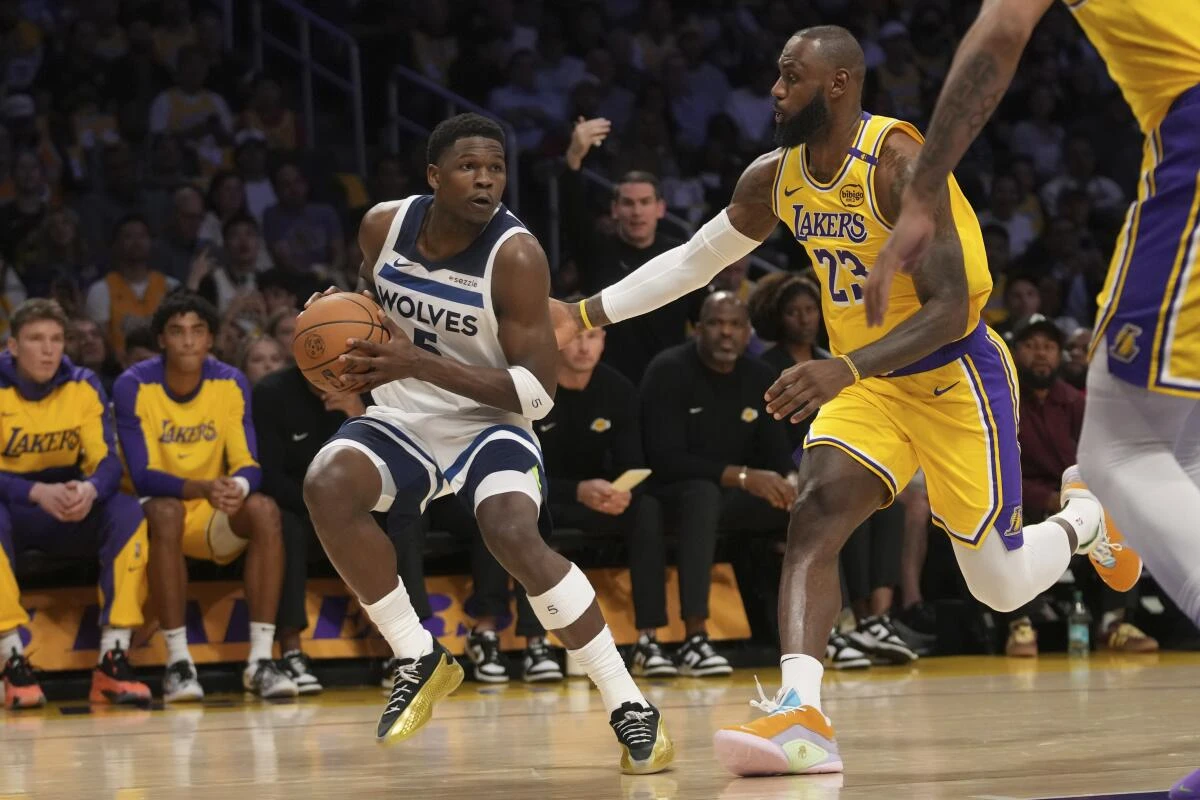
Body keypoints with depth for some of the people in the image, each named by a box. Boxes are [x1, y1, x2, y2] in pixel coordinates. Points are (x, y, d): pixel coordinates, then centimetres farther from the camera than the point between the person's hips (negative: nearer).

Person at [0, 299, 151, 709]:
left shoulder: (83, 386, -4)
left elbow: (108, 460, -9)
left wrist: (89, 490, -33)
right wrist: (39, 493, -38)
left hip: (69, 513, 3)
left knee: (128, 512, -25)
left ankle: (112, 661, -28)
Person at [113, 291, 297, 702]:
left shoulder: (231, 383, -5)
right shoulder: (134, 386, -14)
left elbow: (249, 466, -9)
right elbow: (142, 477, -21)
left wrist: (236, 488, -36)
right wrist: (202, 488, -40)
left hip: (216, 520, 3)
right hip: (156, 511, -3)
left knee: (264, 509, -28)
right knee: (166, 512, -37)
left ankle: (261, 659, -28)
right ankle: (177, 662, -34)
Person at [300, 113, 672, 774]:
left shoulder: (515, 255, -21)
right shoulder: (384, 225, -6)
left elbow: (538, 392, -22)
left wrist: (419, 362, -30)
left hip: (488, 424, -4)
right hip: (403, 420, 4)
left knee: (515, 536, -33)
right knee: (326, 485, -27)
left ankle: (629, 707, -22)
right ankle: (420, 660, -11)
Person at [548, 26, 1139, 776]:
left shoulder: (900, 163, -25)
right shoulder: (775, 178, -3)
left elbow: (948, 310, -29)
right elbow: (693, 262, 12)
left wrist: (843, 370, -42)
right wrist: (585, 314, 4)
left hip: (957, 376, -6)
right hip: (870, 383, 6)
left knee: (1002, 586, 2)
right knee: (813, 518, -21)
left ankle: (1085, 515, 35)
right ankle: (803, 717, -33)